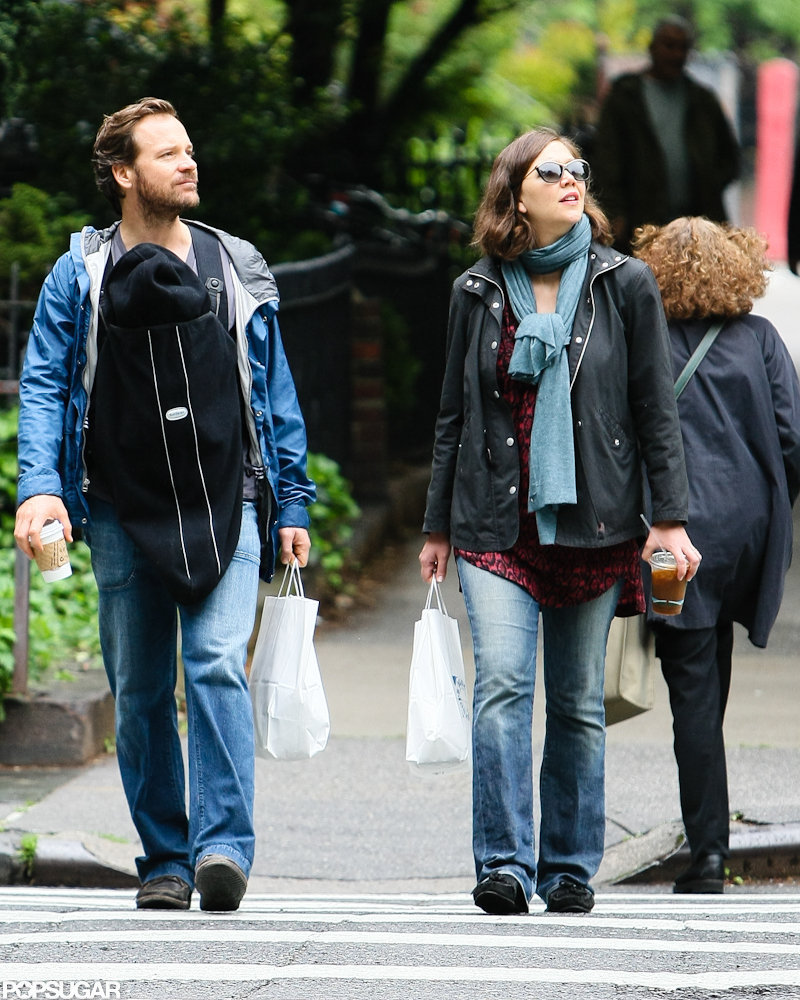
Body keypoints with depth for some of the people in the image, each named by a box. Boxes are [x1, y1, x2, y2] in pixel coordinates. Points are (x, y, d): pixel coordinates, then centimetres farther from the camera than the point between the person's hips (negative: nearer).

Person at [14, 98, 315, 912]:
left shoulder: (237, 270, 10)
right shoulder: (80, 278, 5)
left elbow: (275, 394, 15)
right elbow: (42, 386, 2)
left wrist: (291, 505, 11)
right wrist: (39, 486, -14)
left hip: (226, 503, 0)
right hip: (123, 508, 0)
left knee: (217, 664, -18)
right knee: (139, 689, 4)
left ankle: (224, 845, -22)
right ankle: (165, 861, 13)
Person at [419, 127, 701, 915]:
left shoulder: (624, 286, 4)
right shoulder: (477, 294, 7)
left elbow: (656, 410, 4)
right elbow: (454, 415, 14)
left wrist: (670, 518, -2)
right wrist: (437, 526, 14)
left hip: (592, 522, 0)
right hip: (497, 524, 0)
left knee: (579, 703, 5)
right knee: (502, 682, -15)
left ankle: (570, 867, 14)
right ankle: (503, 865, -17)